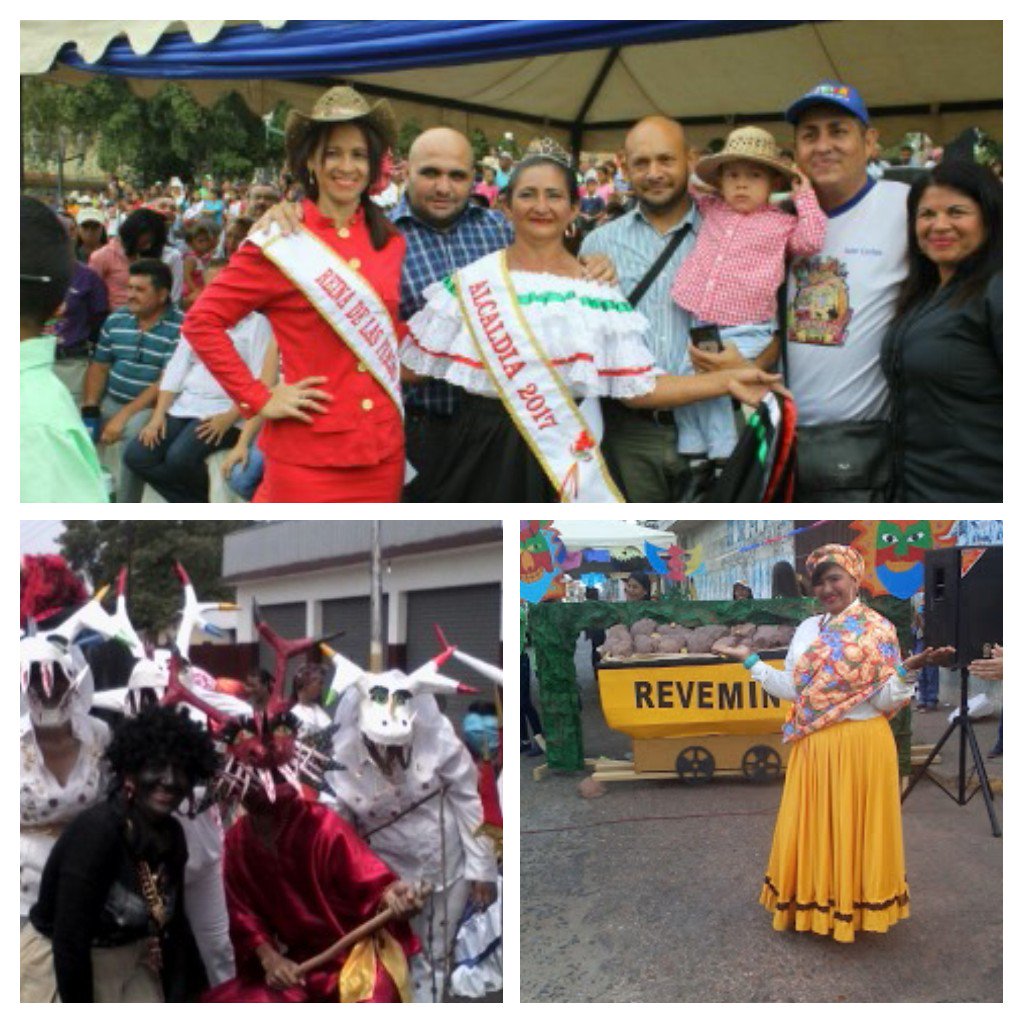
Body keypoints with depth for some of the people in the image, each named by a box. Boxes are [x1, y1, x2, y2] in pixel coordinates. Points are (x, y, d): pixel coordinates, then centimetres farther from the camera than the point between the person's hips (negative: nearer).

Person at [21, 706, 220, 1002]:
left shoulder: (172, 836, -2)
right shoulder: (96, 831, -26)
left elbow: (172, 924, 6)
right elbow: (69, 940, -26)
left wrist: (176, 1000, 1)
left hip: (129, 963, 8)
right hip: (59, 964, -7)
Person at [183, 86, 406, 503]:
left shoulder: (391, 241, 8)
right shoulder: (281, 243, -6)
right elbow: (201, 322, -6)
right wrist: (258, 399, -10)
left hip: (382, 450, 5)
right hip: (308, 455, -5)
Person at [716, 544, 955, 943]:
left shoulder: (878, 630, -7)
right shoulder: (807, 629, 8)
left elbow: (884, 700, -11)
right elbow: (792, 689, 7)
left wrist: (909, 668, -27)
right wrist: (750, 661, 8)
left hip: (860, 746, -5)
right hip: (813, 747, 5)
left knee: (853, 829, 5)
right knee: (813, 828, 12)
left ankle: (854, 905, 21)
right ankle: (814, 904, 27)